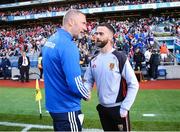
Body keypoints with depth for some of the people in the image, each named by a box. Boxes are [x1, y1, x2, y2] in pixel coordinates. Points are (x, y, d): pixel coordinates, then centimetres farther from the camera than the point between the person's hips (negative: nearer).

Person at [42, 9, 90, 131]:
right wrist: (86, 95, -7)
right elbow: (75, 84, -28)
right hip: (66, 107, -9)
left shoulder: (51, 40, 5)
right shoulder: (68, 45, -24)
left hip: (54, 103, 9)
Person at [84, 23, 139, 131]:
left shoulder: (120, 57, -14)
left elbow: (133, 84, -13)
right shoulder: (94, 60, 3)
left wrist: (124, 108, -14)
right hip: (102, 108, 5)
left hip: (118, 109, -5)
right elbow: (88, 81, 11)